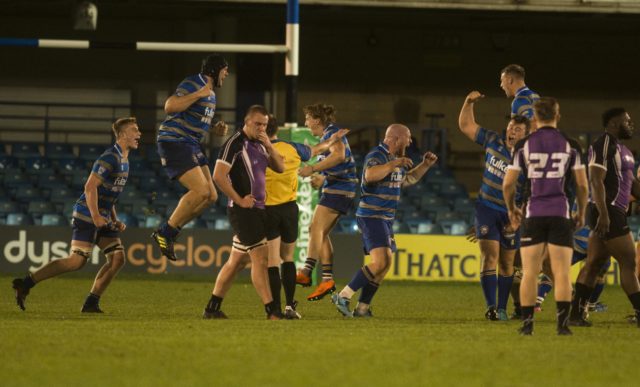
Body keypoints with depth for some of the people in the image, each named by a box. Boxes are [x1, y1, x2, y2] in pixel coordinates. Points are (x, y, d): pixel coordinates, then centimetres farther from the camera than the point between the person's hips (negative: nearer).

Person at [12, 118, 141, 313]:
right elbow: (90, 186, -22)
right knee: (76, 261, -14)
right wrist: (95, 216, -25)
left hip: (103, 218, 10)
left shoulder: (124, 161, 16)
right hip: (87, 215, -10)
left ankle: (91, 303, 0)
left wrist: (115, 220, 16)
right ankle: (25, 284, -7)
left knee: (118, 258, -2)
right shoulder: (110, 158, -15)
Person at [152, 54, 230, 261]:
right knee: (200, 190, -21)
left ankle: (170, 231, 10)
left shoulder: (210, 93, 18)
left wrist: (216, 130, 14)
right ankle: (165, 232, -12)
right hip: (174, 141, -10)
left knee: (211, 196, 3)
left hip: (192, 145, 10)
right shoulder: (192, 84, -12)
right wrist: (199, 94, -24)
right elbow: (170, 106, -26)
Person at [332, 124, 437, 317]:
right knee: (380, 262, -20)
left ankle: (362, 307, 16)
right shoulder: (376, 156, -14)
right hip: (371, 216, -10)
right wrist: (394, 164, -32)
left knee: (385, 263, 12)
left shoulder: (395, 159, 16)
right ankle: (343, 297, -18)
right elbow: (370, 175, -37)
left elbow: (409, 178, 35)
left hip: (385, 219, 10)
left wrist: (425, 165, 23)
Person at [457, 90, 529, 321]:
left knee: (507, 263, 9)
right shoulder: (493, 142, -2)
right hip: (487, 208, 1)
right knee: (490, 256, -11)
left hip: (511, 215, -1)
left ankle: (502, 308, 19)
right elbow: (466, 126, 6)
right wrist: (469, 103, -9)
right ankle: (491, 307, -18)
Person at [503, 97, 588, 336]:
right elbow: (582, 185, 3)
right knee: (562, 273, 0)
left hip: (533, 214, 0)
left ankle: (527, 323, 3)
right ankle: (563, 323, -8)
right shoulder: (570, 145, 1)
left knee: (529, 273, 6)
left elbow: (508, 184, 1)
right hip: (561, 214, 0)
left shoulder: (523, 145, 1)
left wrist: (511, 209, 19)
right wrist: (581, 213, 17)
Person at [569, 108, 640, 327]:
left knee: (594, 263, 9)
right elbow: (596, 180, -21)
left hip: (615, 212, 10)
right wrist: (604, 213, -27)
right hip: (607, 213, -10)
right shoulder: (603, 146, -13)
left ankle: (576, 314, 10)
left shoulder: (621, 148, 18)